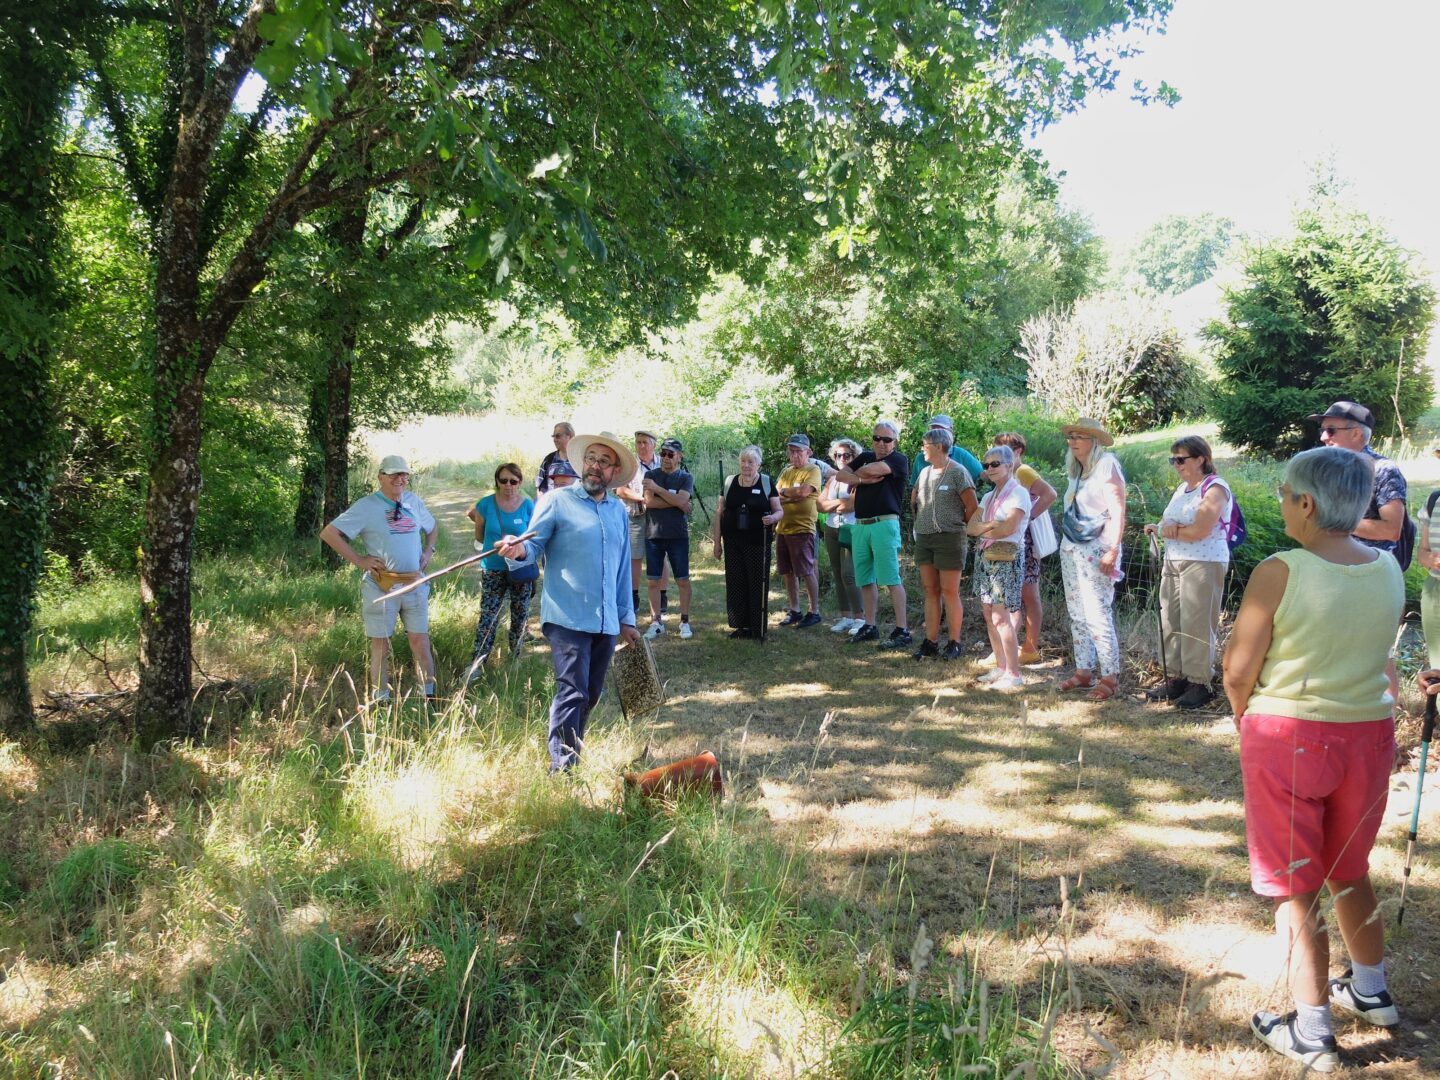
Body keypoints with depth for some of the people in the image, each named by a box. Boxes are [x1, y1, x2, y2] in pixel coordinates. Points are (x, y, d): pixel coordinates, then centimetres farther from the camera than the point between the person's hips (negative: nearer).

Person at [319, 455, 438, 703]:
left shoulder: (414, 502, 9)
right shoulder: (366, 506, -7)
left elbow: (431, 529, 27)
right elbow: (329, 533, -9)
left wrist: (428, 551, 7)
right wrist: (359, 560, -12)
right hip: (380, 587, -4)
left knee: (420, 641, 7)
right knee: (380, 645, 5)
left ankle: (430, 695, 16)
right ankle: (381, 699, 16)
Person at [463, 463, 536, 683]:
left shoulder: (528, 506, -5)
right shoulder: (486, 505, -5)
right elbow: (479, 537, 9)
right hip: (493, 570, -1)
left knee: (520, 615, 13)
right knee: (488, 617, -6)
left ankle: (515, 655, 30)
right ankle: (476, 664, -4)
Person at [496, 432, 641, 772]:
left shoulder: (619, 511, 14)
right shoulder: (558, 502, -2)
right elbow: (533, 545, -7)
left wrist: (627, 619, 20)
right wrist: (519, 551, -31)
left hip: (606, 621, 6)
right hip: (567, 618, -6)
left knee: (590, 695, 13)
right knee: (572, 692, -14)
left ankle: (571, 749, 29)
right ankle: (562, 767, -10)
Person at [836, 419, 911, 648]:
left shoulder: (899, 460, -1)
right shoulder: (865, 457, 19)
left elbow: (873, 469, -16)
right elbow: (841, 474, 8)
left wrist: (858, 474, 4)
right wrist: (863, 480, -8)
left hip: (884, 524, -7)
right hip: (860, 525, 7)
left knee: (890, 579, -10)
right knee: (865, 580, 10)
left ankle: (902, 631, -9)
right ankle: (870, 627, 20)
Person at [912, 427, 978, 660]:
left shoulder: (958, 472, -10)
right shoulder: (925, 472, 11)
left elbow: (972, 507, -10)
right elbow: (914, 498, 27)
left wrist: (960, 526, 1)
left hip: (949, 538, -6)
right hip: (924, 538, 7)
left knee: (949, 591, -2)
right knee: (931, 591, 9)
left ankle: (955, 643, 7)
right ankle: (931, 641, 14)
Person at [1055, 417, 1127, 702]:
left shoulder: (1106, 465, -9)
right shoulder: (1075, 470, 14)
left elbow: (1117, 512, -14)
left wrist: (1112, 551, -20)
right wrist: (1067, 542, 9)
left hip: (1096, 549, -8)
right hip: (1071, 548, 8)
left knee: (1098, 614, -9)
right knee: (1077, 614, 11)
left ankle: (1110, 677, -2)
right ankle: (1084, 671, 19)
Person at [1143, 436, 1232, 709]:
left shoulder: (1215, 489, -9)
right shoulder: (1182, 488, 17)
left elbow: (1198, 530, -19)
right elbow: (1168, 523, 14)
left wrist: (1165, 531, -5)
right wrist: (1161, 527, -9)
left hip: (1204, 563, -8)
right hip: (1173, 562, 8)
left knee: (1196, 625, -6)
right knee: (1171, 623, 7)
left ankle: (1199, 684, 0)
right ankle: (1177, 678, 14)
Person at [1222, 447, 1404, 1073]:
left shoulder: (1279, 573, -19)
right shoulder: (1390, 572, -1)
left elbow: (1238, 673, -14)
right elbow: (1374, 653, 10)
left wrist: (1245, 716, 6)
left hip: (1287, 739, -6)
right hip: (1369, 733, 6)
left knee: (1294, 889, 8)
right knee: (1349, 873, 26)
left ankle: (1312, 1033, 18)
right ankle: (1371, 992, 43)